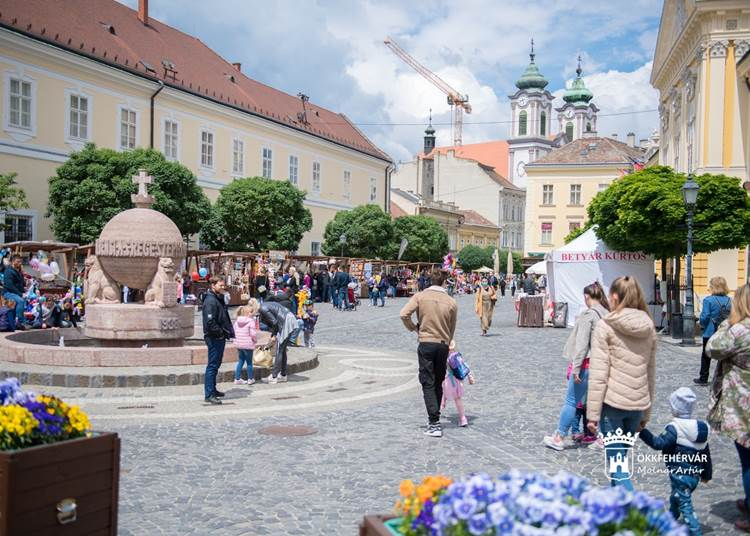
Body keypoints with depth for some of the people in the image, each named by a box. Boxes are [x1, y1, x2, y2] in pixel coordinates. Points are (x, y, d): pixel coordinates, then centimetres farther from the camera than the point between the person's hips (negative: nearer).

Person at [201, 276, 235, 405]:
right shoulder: (210, 300, -17)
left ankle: (212, 389, 29)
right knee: (212, 365, -7)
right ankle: (209, 394, -4)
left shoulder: (219, 299, 16)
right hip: (214, 338, -10)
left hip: (220, 337, 10)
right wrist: (220, 332, -18)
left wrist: (229, 331, 13)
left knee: (216, 365, 18)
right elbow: (210, 322, -26)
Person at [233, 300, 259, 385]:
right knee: (249, 362, 8)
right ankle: (250, 379, 19)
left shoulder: (237, 320, 5)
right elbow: (253, 333, -18)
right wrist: (255, 340, 0)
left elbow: (233, 330, 9)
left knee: (240, 361, 15)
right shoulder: (251, 321, -16)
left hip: (238, 344, 6)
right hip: (248, 344, -6)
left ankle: (237, 379, 15)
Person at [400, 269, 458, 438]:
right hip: (443, 345, 2)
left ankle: (434, 424, -10)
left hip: (426, 343, -2)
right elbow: (452, 330, 6)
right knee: (438, 383, 17)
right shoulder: (451, 302, 0)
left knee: (428, 384, -1)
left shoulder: (420, 296, -4)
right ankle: (434, 418, 27)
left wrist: (414, 328, 2)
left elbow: (404, 314, -15)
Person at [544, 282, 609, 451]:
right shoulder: (607, 314, 6)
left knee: (571, 401, 2)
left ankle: (559, 438, 8)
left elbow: (582, 343, -16)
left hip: (587, 364, -7)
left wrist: (576, 367, -15)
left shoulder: (589, 314, -13)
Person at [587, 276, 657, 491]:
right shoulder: (649, 328, 8)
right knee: (622, 455, 20)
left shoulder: (605, 327, -9)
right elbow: (651, 373, 14)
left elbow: (598, 375, -13)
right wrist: (646, 413, 21)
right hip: (638, 405, 6)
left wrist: (593, 414, -9)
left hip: (612, 402, -6)